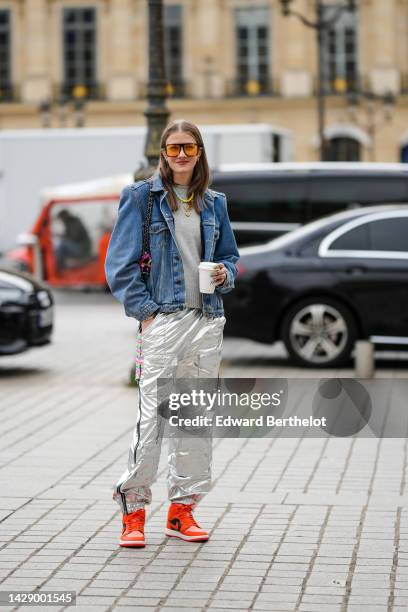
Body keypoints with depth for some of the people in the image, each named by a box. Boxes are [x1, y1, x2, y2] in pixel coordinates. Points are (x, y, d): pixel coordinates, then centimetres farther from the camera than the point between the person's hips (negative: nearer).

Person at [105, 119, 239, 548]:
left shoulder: (213, 203, 14)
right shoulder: (141, 197, 0)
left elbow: (229, 255, 23)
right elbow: (122, 263, -3)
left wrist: (225, 274, 0)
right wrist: (144, 311, -10)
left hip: (207, 320, 5)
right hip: (162, 319, -5)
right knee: (153, 413, -9)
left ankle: (183, 508, 17)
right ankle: (133, 507, 3)